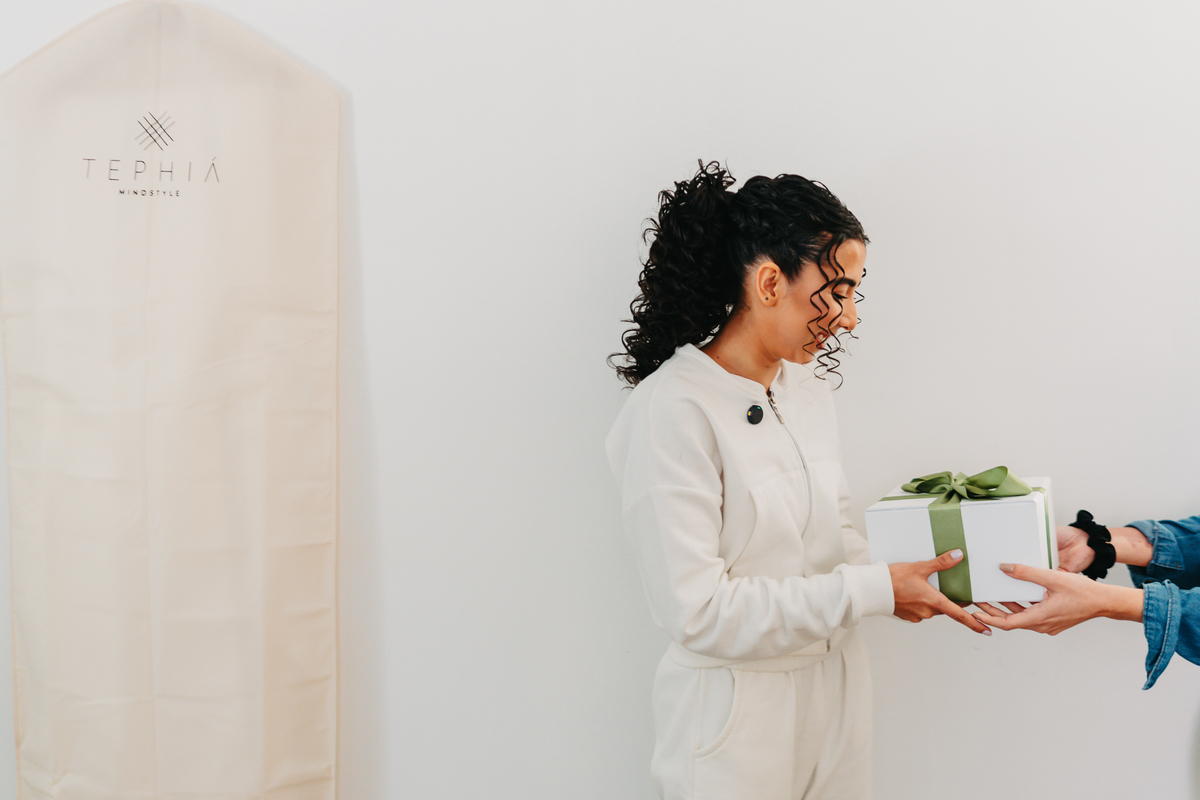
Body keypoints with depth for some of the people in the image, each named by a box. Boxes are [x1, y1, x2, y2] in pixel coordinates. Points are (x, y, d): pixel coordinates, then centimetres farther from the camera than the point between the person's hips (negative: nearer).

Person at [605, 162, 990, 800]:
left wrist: (922, 578, -8)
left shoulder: (808, 389, 5)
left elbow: (836, 542, 10)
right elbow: (698, 612, -24)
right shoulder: (670, 412, -21)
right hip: (739, 718, -7)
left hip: (837, 695, 7)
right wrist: (874, 591, -21)